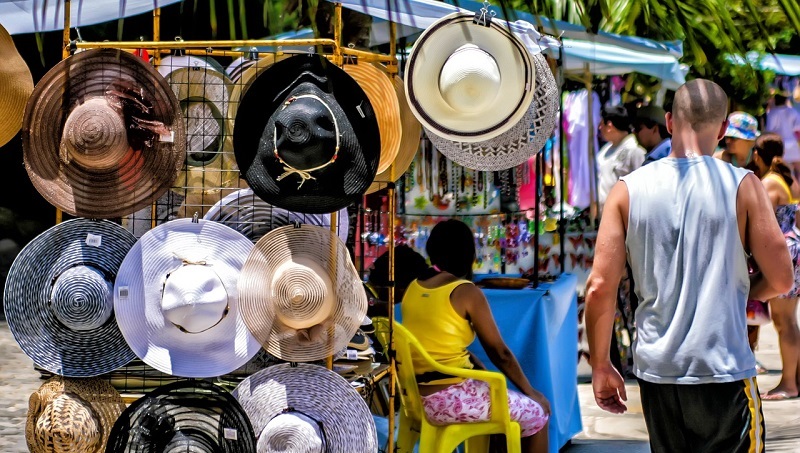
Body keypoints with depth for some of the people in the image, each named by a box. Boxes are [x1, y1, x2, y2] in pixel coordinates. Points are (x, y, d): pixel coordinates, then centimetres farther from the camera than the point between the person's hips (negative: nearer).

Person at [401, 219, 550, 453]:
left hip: (418, 397, 8)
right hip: (452, 399, -8)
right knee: (536, 414, 13)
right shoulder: (466, 292, -13)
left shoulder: (413, 288, 8)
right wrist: (532, 393, 6)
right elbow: (499, 353, -7)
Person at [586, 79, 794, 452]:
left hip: (656, 370, 3)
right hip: (724, 370, -3)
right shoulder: (743, 186, -6)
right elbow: (781, 279, -5)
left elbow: (599, 287, -2)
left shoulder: (628, 190, 0)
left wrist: (600, 366, 8)